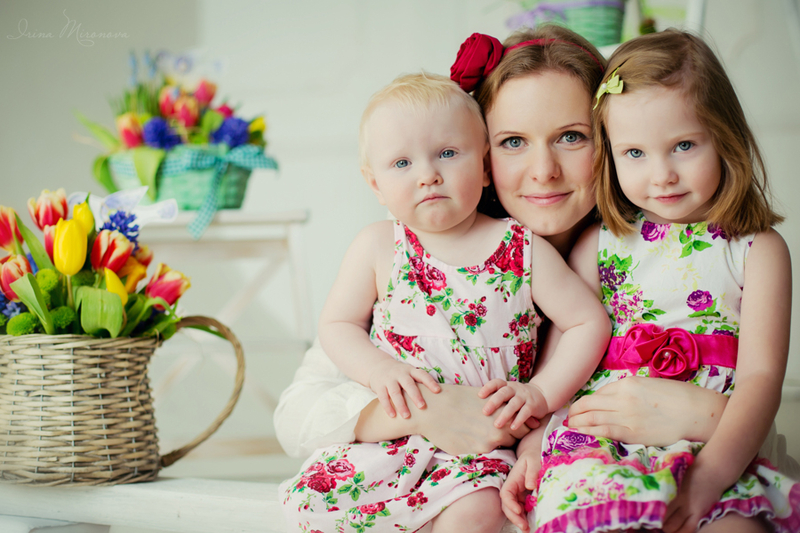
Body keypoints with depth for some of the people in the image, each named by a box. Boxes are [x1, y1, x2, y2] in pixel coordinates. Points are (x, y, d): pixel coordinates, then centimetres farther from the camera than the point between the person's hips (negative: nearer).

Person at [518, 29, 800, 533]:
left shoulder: (758, 250, 7)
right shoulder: (599, 245, 13)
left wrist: (711, 474, -17)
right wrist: (530, 444, -4)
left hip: (716, 450, 0)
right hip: (599, 441, 1)